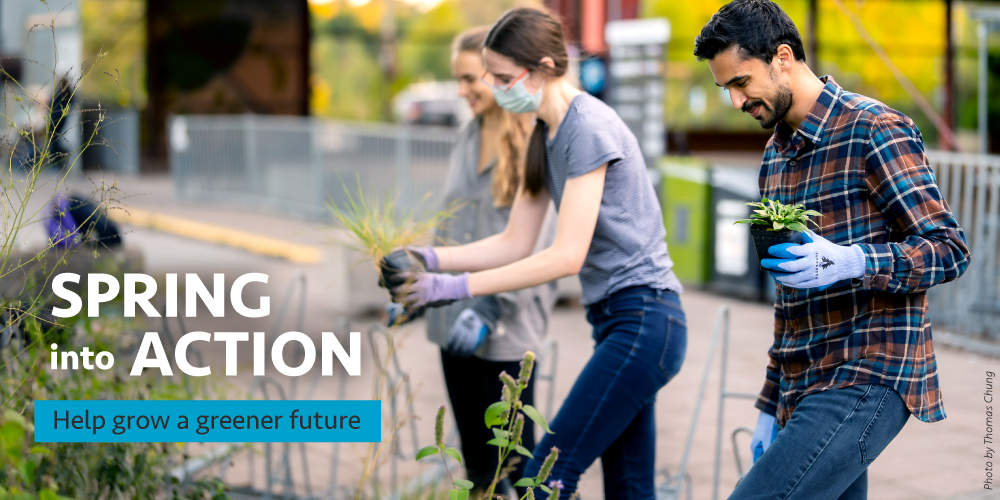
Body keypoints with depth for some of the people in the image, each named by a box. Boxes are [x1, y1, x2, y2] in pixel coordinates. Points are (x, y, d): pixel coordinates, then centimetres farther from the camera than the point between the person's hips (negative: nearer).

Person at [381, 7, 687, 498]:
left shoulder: (588, 128, -17)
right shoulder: (546, 136, 12)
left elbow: (567, 256, -22)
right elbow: (515, 242, 11)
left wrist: (459, 286, -23)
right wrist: (431, 258, -3)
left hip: (643, 319, -10)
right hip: (615, 320, 10)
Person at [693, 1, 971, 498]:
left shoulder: (874, 131, -8)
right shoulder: (775, 156, 18)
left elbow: (949, 249, -10)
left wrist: (851, 262, -27)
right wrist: (771, 405, 22)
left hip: (866, 382, -8)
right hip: (805, 390, 8)